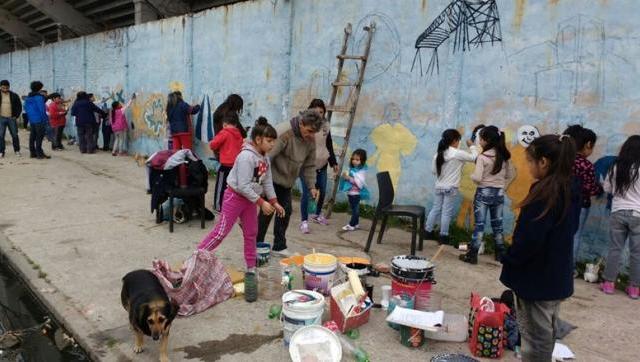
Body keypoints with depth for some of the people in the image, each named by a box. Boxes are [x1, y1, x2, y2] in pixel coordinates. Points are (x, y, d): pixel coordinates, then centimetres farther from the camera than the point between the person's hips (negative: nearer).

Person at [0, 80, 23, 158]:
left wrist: (16, 116, -2)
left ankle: (17, 151, 18)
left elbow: (19, 106, 7)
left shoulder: (14, 96, 2)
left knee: (15, 135, 5)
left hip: (12, 118, 0)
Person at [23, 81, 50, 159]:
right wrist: (46, 119, -12)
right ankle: (39, 153, -4)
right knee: (39, 137, -5)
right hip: (39, 120, -8)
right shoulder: (39, 97, -14)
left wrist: (30, 117, 22)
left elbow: (26, 109, 17)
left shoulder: (28, 98, 12)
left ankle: (33, 153, 17)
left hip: (31, 120, 8)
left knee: (32, 137, 12)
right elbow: (42, 109, -17)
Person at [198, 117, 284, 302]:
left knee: (251, 234, 11)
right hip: (235, 196, -8)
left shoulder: (265, 158, 3)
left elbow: (267, 182, 10)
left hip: (250, 199, 8)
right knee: (221, 232, -4)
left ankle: (251, 270, 21)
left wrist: (274, 202, 5)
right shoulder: (246, 156, -25)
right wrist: (262, 203, -24)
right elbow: (243, 186, -27)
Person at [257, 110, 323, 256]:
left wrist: (311, 186, 2)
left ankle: (279, 246, 21)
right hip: (272, 178, -7)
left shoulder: (310, 139, -3)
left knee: (285, 211, 9)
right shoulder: (283, 133, -26)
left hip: (287, 181, 7)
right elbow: (267, 157, -28)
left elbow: (309, 165, 6)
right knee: (267, 211, -2)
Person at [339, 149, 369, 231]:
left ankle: (352, 224, 1)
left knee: (355, 209, -2)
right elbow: (348, 179, 23)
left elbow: (360, 183, -25)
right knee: (354, 208, 16)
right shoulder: (351, 169, 9)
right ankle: (356, 223, 26)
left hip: (356, 193, -8)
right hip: (350, 192, 8)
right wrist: (345, 176, 1)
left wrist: (349, 178, -28)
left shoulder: (362, 171, -15)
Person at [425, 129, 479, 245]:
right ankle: (443, 236, 7)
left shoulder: (439, 153, 3)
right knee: (447, 212, 1)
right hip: (451, 188, -6)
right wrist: (472, 146, 8)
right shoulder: (458, 153, -14)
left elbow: (434, 170, 9)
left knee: (435, 209, 14)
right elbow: (474, 157, -7)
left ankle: (428, 231, 20)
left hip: (439, 186, 6)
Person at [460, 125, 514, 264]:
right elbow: (510, 175, 11)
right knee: (497, 224, 15)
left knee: (479, 224, -1)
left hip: (484, 192, -5)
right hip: (499, 193, 5)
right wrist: (502, 186, 14)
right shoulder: (504, 156, 4)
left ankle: (472, 255, 3)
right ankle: (500, 253, 24)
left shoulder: (482, 157, -15)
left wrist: (471, 175, 1)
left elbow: (477, 178, -20)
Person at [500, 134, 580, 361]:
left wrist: (509, 259, -9)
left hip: (537, 278, -9)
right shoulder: (570, 189, 4)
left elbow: (530, 238, -26)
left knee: (536, 337, 3)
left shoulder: (545, 192, -24)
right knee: (545, 332, 23)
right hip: (558, 276, 9)